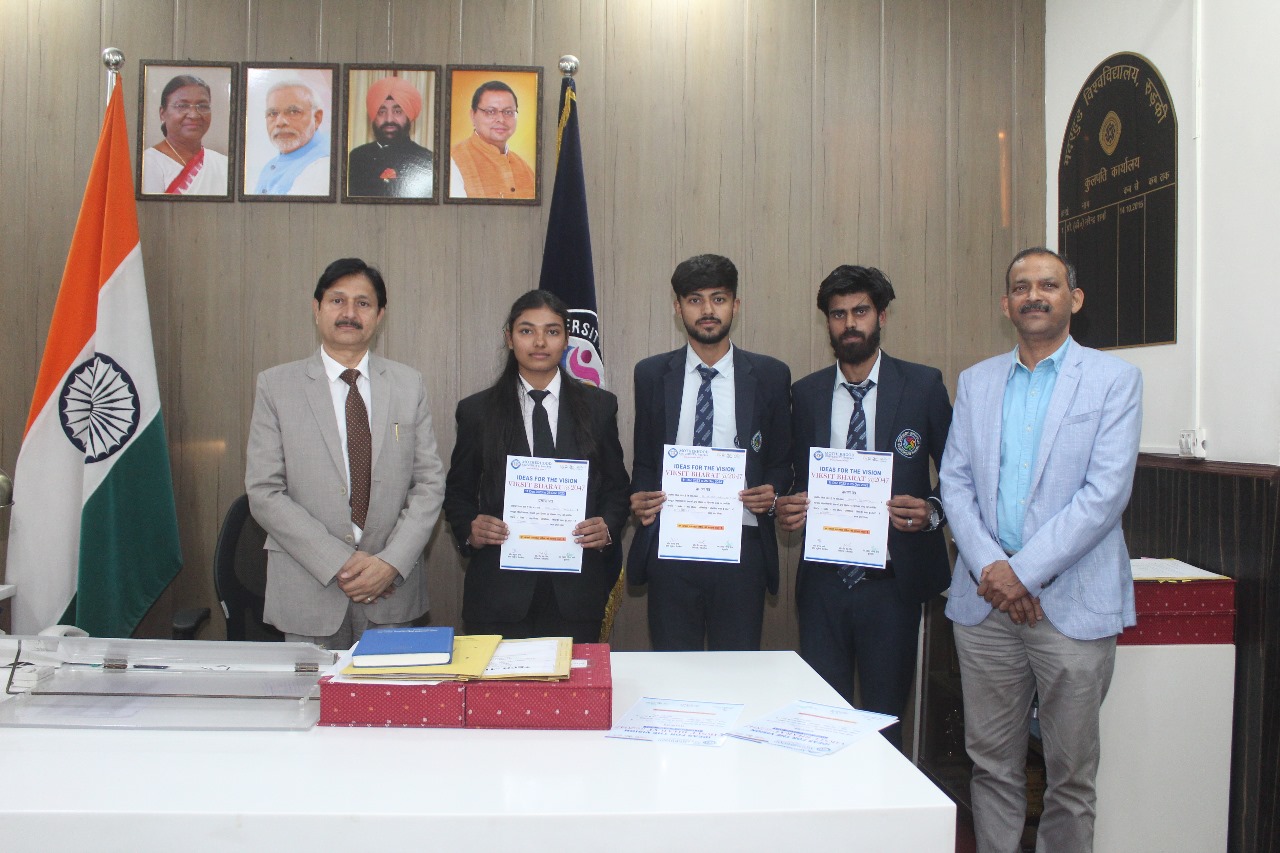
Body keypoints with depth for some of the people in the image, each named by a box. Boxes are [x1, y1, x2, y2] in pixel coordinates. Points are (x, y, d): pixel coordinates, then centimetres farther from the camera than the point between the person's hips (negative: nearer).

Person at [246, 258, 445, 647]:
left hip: (392, 590, 1)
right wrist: (337, 564, -12)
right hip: (309, 592, -1)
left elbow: (430, 483, 2)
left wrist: (391, 562, -10)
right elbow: (264, 493, -5)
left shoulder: (408, 384, 4)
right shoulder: (275, 385, 0)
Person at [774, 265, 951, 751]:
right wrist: (787, 509, -6)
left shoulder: (923, 386, 0)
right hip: (823, 579, 2)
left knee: (884, 720, 6)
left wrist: (933, 511, -15)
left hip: (892, 578, -2)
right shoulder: (806, 394, 8)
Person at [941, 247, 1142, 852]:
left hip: (1072, 602, -3)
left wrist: (1024, 571, -14)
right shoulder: (975, 382, 11)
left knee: (1071, 774, 8)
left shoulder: (1113, 379, 0)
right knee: (992, 763, 11)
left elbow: (1106, 491, -10)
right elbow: (955, 483, 6)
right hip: (983, 599, 3)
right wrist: (989, 565, -10)